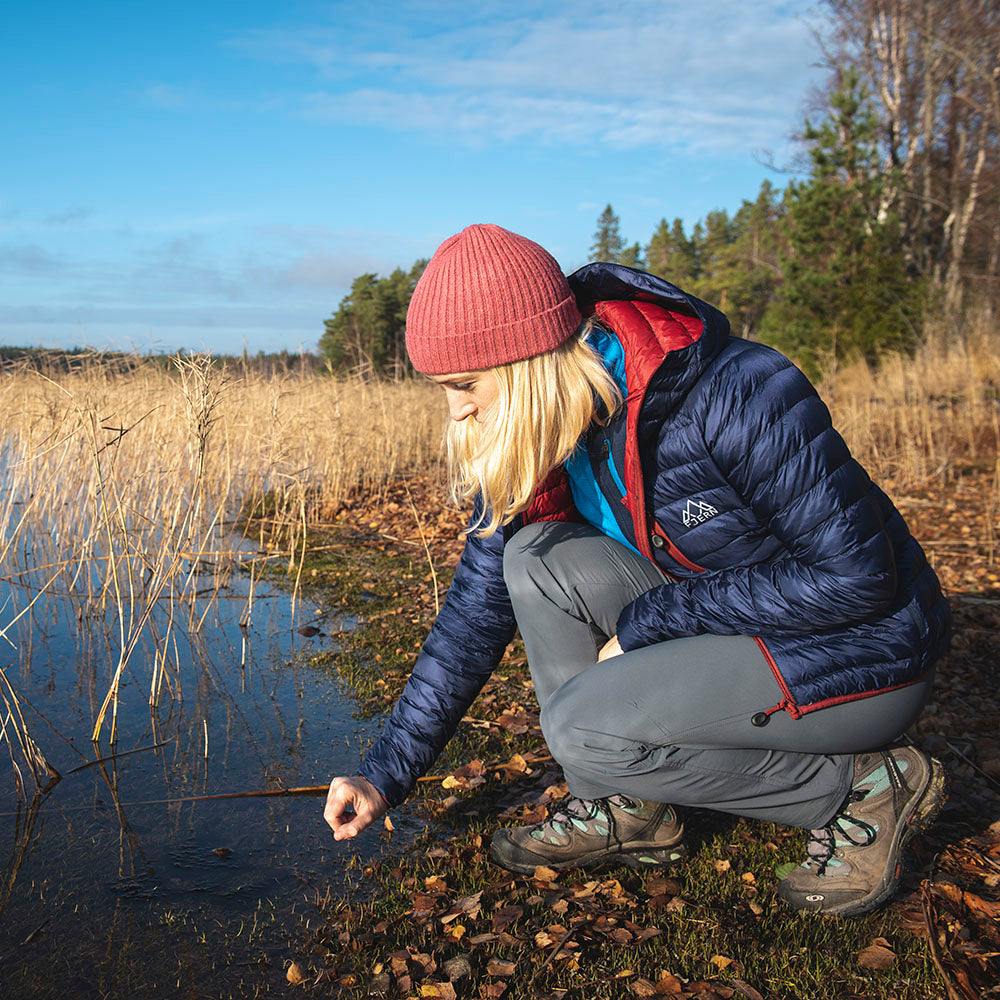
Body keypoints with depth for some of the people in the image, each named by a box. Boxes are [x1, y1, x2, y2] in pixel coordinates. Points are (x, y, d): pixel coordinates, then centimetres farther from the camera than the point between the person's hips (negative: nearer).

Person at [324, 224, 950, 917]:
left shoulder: (735, 395, -29)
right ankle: (625, 809, 0)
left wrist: (647, 623, -21)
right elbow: (480, 605, 0)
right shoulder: (525, 443, -6)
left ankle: (865, 787, -6)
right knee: (537, 559, -12)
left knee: (585, 726, -23)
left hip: (862, 651, -7)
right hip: (727, 621, 7)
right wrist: (386, 775, -2)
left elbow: (856, 577, -24)